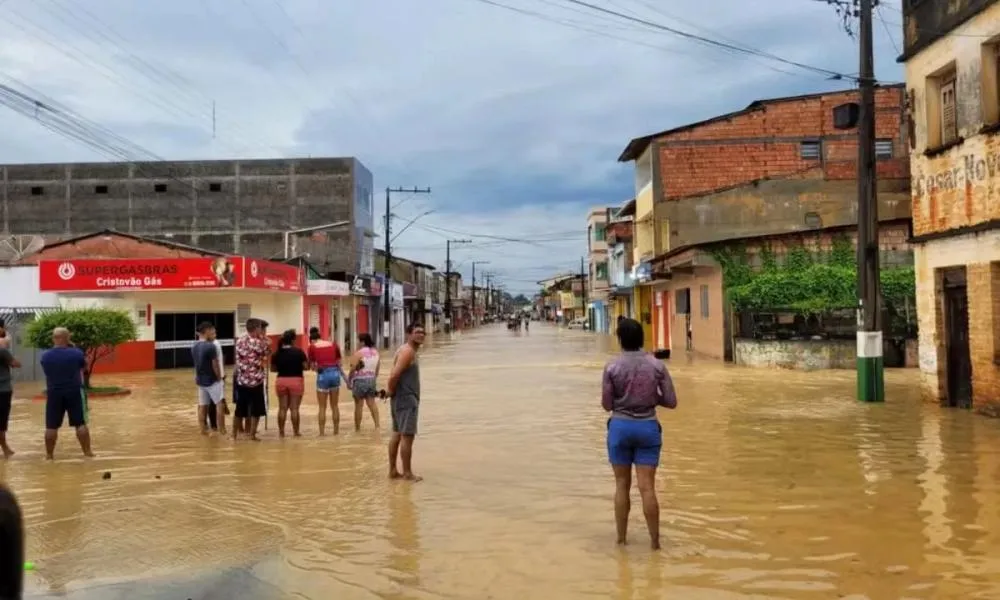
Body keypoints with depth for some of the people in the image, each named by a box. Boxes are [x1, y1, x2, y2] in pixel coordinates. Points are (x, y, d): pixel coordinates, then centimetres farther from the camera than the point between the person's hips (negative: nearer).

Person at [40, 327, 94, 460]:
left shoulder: (45, 356, -4)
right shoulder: (76, 353, -11)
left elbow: (46, 371, 14)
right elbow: (84, 366, 8)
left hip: (54, 393, 2)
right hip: (74, 392, -2)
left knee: (51, 426, 9)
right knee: (81, 423, 5)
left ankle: (49, 454, 14)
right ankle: (87, 451, 7)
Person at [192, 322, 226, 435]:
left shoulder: (194, 347, 5)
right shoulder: (211, 346, -18)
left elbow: (197, 364, 11)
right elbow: (215, 365, -14)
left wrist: (197, 377, 17)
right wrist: (219, 378, -3)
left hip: (200, 380, 7)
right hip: (212, 380, -7)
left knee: (202, 406, 11)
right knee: (220, 404, -1)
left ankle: (203, 430, 16)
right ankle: (222, 430, -1)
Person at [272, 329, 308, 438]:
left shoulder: (277, 353, -1)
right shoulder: (298, 351, -10)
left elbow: (273, 368, 6)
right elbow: (306, 366, -9)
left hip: (281, 381, 3)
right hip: (296, 381, -3)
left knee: (282, 408, 10)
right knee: (294, 408, 2)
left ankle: (281, 432, 14)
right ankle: (295, 432, 6)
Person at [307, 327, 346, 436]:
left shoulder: (312, 347, 5)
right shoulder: (333, 344, 11)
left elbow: (313, 366, 6)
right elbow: (339, 363, 13)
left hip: (322, 374, -3)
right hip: (335, 373, 3)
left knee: (322, 407, 7)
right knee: (335, 406, 14)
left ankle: (322, 432, 6)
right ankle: (336, 431, 19)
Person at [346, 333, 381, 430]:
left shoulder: (359, 353, -13)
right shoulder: (375, 352, 8)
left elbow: (353, 369, -14)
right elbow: (377, 368, 13)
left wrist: (348, 380, -3)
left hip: (360, 380, -6)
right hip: (371, 379, 6)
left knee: (359, 405, 1)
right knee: (372, 403, 9)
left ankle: (357, 428, 8)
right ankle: (377, 425, 1)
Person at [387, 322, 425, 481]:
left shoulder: (409, 351, 17)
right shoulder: (407, 351, -16)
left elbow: (395, 375, 21)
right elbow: (394, 375, -26)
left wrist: (390, 390, 9)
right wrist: (391, 391, -13)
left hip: (402, 398, 11)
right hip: (406, 399, -11)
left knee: (397, 435, 14)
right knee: (407, 436, -6)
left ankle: (393, 471, 20)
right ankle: (407, 473, -1)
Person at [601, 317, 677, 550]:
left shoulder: (612, 367, -9)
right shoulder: (656, 365, -4)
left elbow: (607, 405, -5)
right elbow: (671, 402, -2)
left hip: (620, 426, -1)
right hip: (648, 427, 1)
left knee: (622, 484, 11)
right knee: (647, 487, 3)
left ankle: (621, 538, 19)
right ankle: (655, 540, 8)